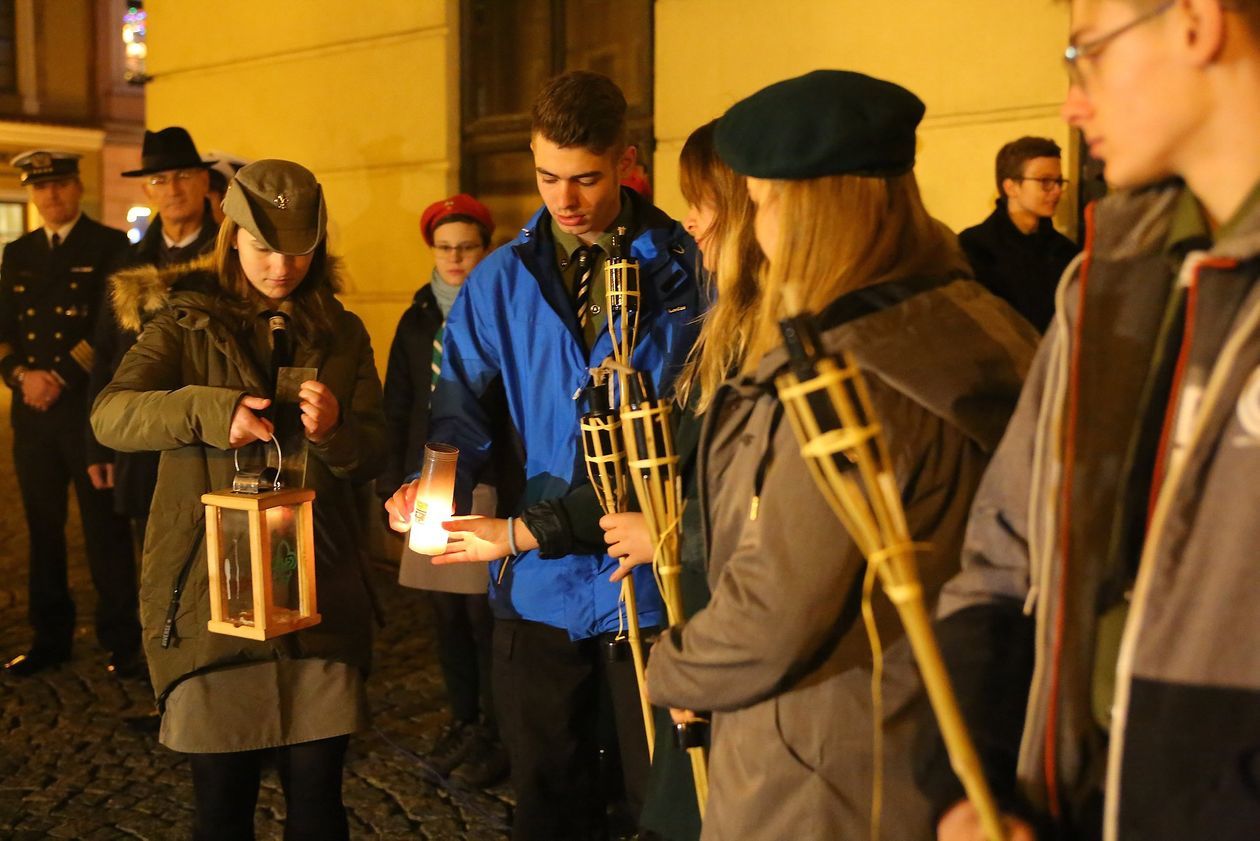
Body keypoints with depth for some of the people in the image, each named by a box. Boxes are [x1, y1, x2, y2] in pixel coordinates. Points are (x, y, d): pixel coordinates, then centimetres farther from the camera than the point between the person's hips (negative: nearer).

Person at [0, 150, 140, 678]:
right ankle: (50, 637, 20)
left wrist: (61, 378, -13)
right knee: (43, 528, 9)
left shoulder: (109, 247, 0)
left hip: (91, 408, -5)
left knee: (105, 530, -2)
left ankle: (121, 641, 6)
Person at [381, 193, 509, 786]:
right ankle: (464, 721, 24)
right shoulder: (417, 319, 13)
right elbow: (397, 408, 14)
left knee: (485, 614, -3)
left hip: (487, 485, -5)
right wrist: (394, 482, 8)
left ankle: (497, 734, 10)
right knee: (446, 612, 10)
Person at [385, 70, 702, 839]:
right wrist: (436, 485, -21)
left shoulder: (687, 268, -5)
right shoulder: (501, 281, 3)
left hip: (653, 582, -2)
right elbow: (460, 409, 1)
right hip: (540, 584, 3)